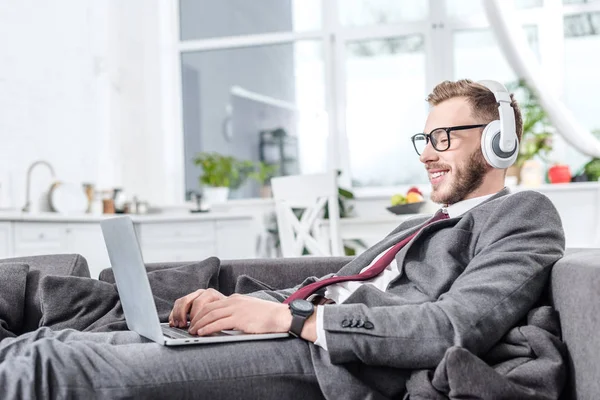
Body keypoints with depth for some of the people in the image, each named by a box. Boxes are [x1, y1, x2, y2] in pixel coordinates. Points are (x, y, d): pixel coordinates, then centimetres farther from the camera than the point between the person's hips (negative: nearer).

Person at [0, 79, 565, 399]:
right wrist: (232, 304, 5)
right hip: (290, 338, 9)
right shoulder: (420, 228, 31)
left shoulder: (525, 215, 3)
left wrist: (290, 317, -16)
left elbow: (456, 327, -15)